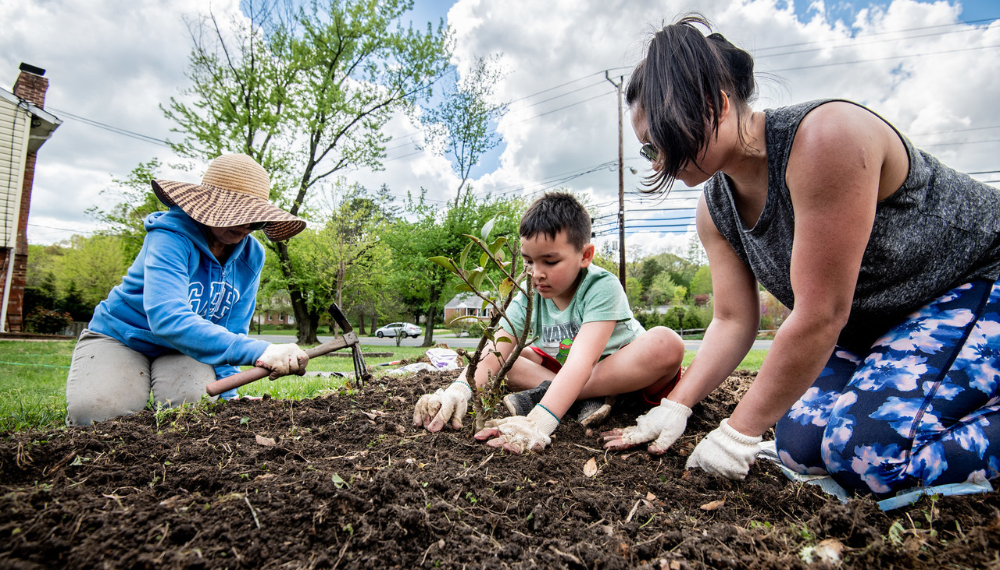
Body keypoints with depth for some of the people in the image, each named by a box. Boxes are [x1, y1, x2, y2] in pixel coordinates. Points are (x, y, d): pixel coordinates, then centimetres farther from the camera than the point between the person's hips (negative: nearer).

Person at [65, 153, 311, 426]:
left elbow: (232, 329, -4)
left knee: (193, 403, -26)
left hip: (184, 350, 4)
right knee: (95, 411, -29)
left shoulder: (251, 255, -10)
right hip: (121, 337, -3)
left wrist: (225, 391, -18)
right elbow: (166, 317, -44)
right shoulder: (171, 236, -28)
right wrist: (257, 351, -56)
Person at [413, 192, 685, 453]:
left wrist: (540, 421, -53)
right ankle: (586, 399, -25)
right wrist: (459, 390, -43)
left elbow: (581, 360, -40)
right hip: (560, 372, 5)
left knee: (667, 343, -35)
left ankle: (542, 394, -32)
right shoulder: (528, 296, -12)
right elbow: (494, 351, -22)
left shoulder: (602, 287, -27)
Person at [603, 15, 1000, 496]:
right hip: (870, 323, 8)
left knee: (867, 452, -26)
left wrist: (739, 432, -24)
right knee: (800, 443, -6)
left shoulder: (826, 138, -32)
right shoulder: (714, 209, -7)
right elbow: (733, 320, -2)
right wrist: (675, 407, -10)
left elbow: (821, 317, -32)